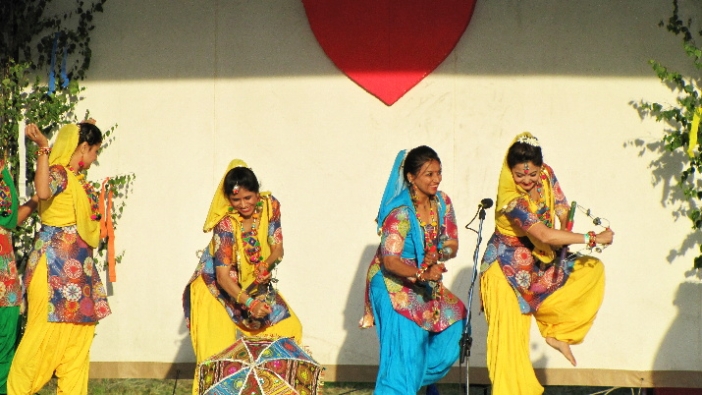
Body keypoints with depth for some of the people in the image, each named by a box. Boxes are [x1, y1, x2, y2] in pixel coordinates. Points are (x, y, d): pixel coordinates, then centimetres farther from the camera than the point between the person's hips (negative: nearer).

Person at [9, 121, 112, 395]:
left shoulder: (79, 179, 12)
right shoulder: (58, 173, -13)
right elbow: (43, 192, -36)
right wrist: (43, 148, -35)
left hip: (78, 268, 9)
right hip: (54, 267, -9)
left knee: (79, 334, 9)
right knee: (46, 331, -7)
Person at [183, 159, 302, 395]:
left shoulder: (270, 206, -13)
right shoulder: (226, 223, -28)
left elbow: (277, 248, -8)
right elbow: (223, 277, -31)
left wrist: (267, 265, -32)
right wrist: (249, 303, -43)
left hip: (255, 286, 6)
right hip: (218, 289, -6)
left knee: (288, 328, 0)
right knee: (220, 349, -17)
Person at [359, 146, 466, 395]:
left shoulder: (442, 202, 0)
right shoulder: (400, 212, -21)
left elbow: (452, 245, 1)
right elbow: (390, 261, -25)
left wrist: (438, 255, -22)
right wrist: (422, 274, -40)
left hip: (425, 285, 7)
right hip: (393, 284, -7)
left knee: (454, 325, 4)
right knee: (405, 344, -15)